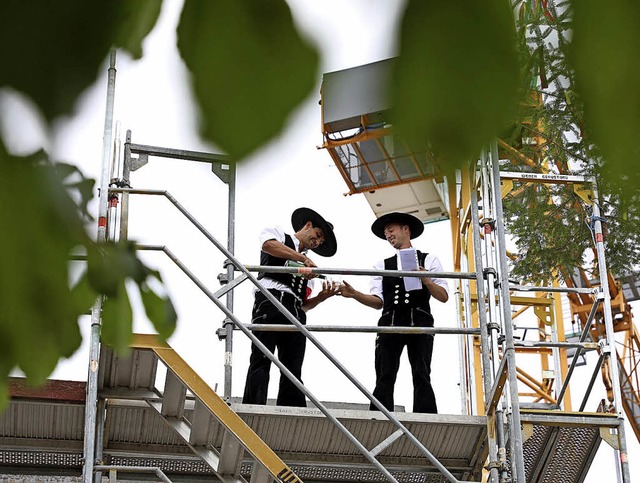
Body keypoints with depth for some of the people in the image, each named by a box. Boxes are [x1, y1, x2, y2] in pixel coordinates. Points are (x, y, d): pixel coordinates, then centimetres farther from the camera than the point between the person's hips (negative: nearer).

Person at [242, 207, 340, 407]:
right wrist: (303, 258, -11)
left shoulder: (308, 268, 33)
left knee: (293, 369, -6)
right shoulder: (277, 234, 19)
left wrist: (322, 296, 5)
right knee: (261, 360, -17)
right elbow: (269, 244, -8)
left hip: (295, 313, 6)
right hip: (271, 301, -6)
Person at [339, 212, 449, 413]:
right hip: (390, 322, 2)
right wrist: (354, 294, -7)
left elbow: (443, 296, 8)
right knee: (384, 379, -10)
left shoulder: (429, 260, 16)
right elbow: (378, 301, 10)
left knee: (421, 377, -12)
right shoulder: (382, 266, 23)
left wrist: (426, 280, -10)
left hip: (419, 322, -2)